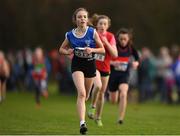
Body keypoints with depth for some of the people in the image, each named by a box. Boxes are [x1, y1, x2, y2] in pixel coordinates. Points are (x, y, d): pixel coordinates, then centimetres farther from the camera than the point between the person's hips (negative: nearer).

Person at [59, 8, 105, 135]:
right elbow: (61, 49, 13)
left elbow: (103, 50, 0)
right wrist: (68, 51, -9)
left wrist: (92, 50, -19)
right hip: (77, 64, -1)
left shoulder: (92, 32, -6)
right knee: (81, 93, -20)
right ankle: (82, 123, -25)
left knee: (85, 95, 14)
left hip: (90, 64, 1)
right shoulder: (70, 35, -2)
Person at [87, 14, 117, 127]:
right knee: (98, 85, -30)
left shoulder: (110, 37, -4)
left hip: (105, 68, 2)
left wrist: (106, 43, -20)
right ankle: (92, 107, -7)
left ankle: (98, 117, 25)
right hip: (93, 65, -2)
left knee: (102, 93, 9)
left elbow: (115, 55, -11)